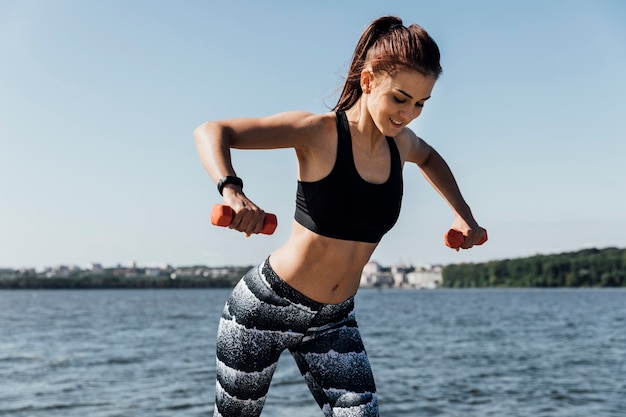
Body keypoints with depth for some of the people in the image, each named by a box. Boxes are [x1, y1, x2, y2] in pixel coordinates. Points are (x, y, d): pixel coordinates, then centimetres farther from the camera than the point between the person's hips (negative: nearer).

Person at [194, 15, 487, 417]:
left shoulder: (400, 142, -1)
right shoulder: (320, 132, -19)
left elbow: (428, 157, 25)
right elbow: (211, 131, -24)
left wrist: (463, 214, 17)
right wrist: (232, 191, -43)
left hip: (334, 320, 5)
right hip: (266, 305, -5)